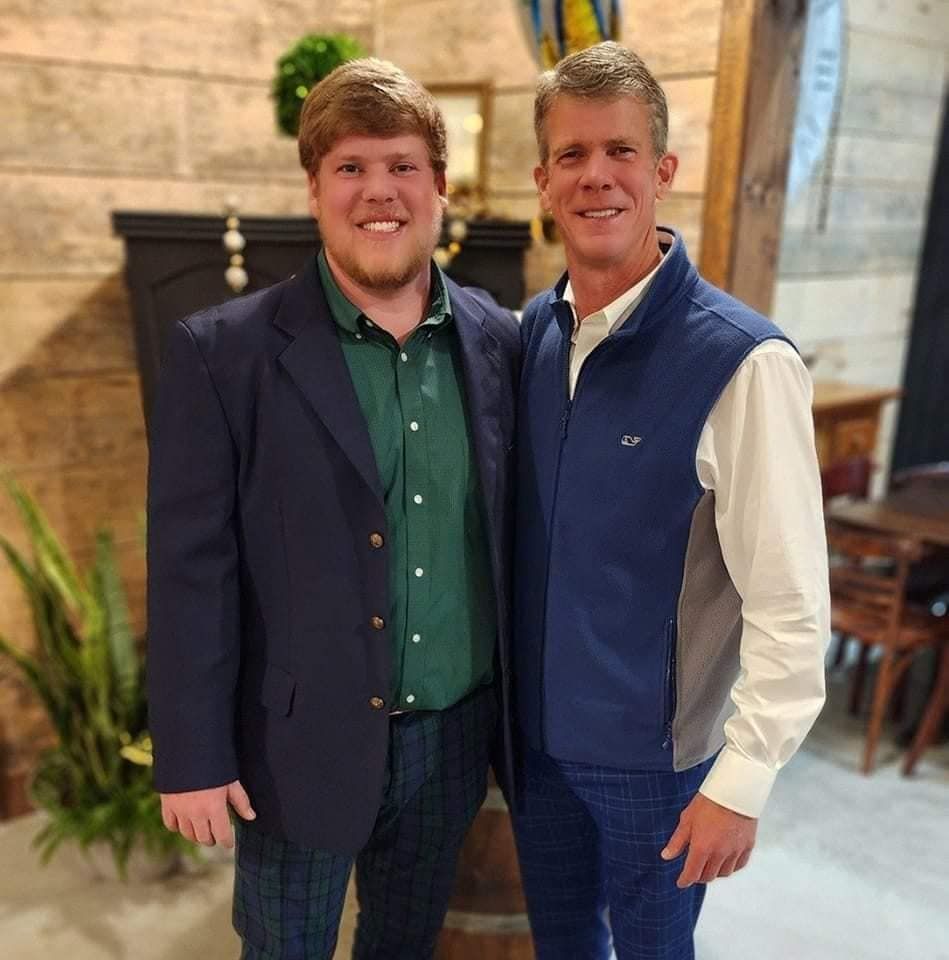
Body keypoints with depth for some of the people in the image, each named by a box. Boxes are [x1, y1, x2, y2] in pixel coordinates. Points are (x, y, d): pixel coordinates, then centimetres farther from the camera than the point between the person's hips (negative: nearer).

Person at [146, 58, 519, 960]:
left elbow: (509, 526, 4)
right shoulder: (221, 351, -13)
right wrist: (192, 755, -10)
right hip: (302, 740, -3)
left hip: (453, 733, 4)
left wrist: (515, 698, 8)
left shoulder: (496, 339, -2)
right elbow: (191, 568, -12)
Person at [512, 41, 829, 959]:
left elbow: (790, 605, -18)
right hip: (534, 727, 5)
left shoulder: (743, 362, -22)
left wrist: (742, 780, -14)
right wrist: (501, 694, 8)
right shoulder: (530, 334, -3)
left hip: (653, 748, -4)